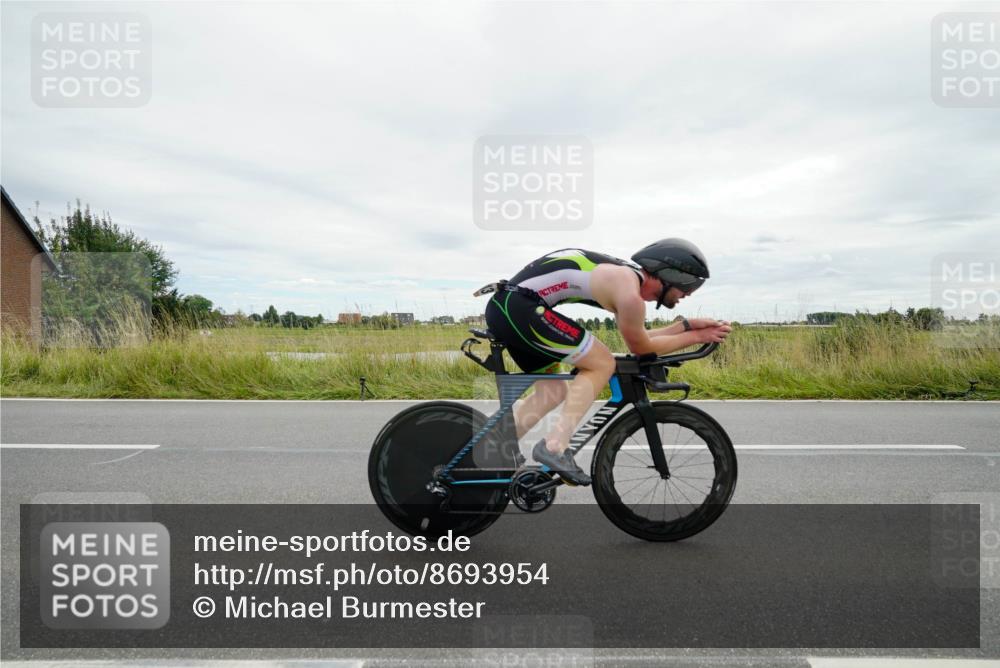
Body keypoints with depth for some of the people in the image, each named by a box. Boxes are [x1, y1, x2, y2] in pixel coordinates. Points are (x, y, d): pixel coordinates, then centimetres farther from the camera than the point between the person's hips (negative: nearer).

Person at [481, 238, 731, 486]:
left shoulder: (628, 276, 17)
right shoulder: (630, 293, -12)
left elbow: (639, 338, 27)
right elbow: (640, 347, 4)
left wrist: (688, 325, 24)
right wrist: (695, 337, 12)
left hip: (504, 306, 10)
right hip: (519, 306, -10)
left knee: (553, 392, 17)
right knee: (602, 364, -5)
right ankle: (554, 446, -9)